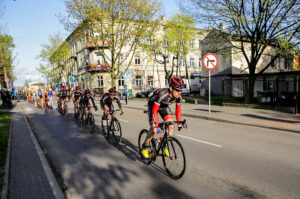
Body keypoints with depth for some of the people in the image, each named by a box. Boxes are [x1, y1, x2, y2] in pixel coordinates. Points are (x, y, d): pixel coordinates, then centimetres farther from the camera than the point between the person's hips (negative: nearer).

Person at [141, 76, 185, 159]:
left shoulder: (178, 97, -23)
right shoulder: (162, 94, -40)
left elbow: (178, 110, -9)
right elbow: (154, 111, -36)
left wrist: (179, 124, -12)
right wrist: (156, 125, -39)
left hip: (164, 106, 5)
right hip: (153, 104, -5)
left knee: (171, 125, -11)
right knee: (154, 129, -14)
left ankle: (165, 146, 7)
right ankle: (145, 146, 10)